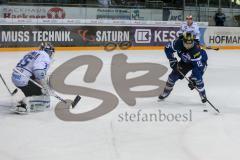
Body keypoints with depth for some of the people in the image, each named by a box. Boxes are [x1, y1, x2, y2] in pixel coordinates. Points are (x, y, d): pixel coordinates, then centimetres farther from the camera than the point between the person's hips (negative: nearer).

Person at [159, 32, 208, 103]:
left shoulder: (196, 51, -42)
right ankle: (166, 92, 24)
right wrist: (172, 61, -18)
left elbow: (198, 67, -42)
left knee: (197, 77, -29)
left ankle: (203, 95, -6)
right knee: (174, 74, 0)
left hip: (200, 61, -5)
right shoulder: (178, 43, -31)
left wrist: (193, 80, -45)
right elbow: (168, 49, -13)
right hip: (185, 61, 5)